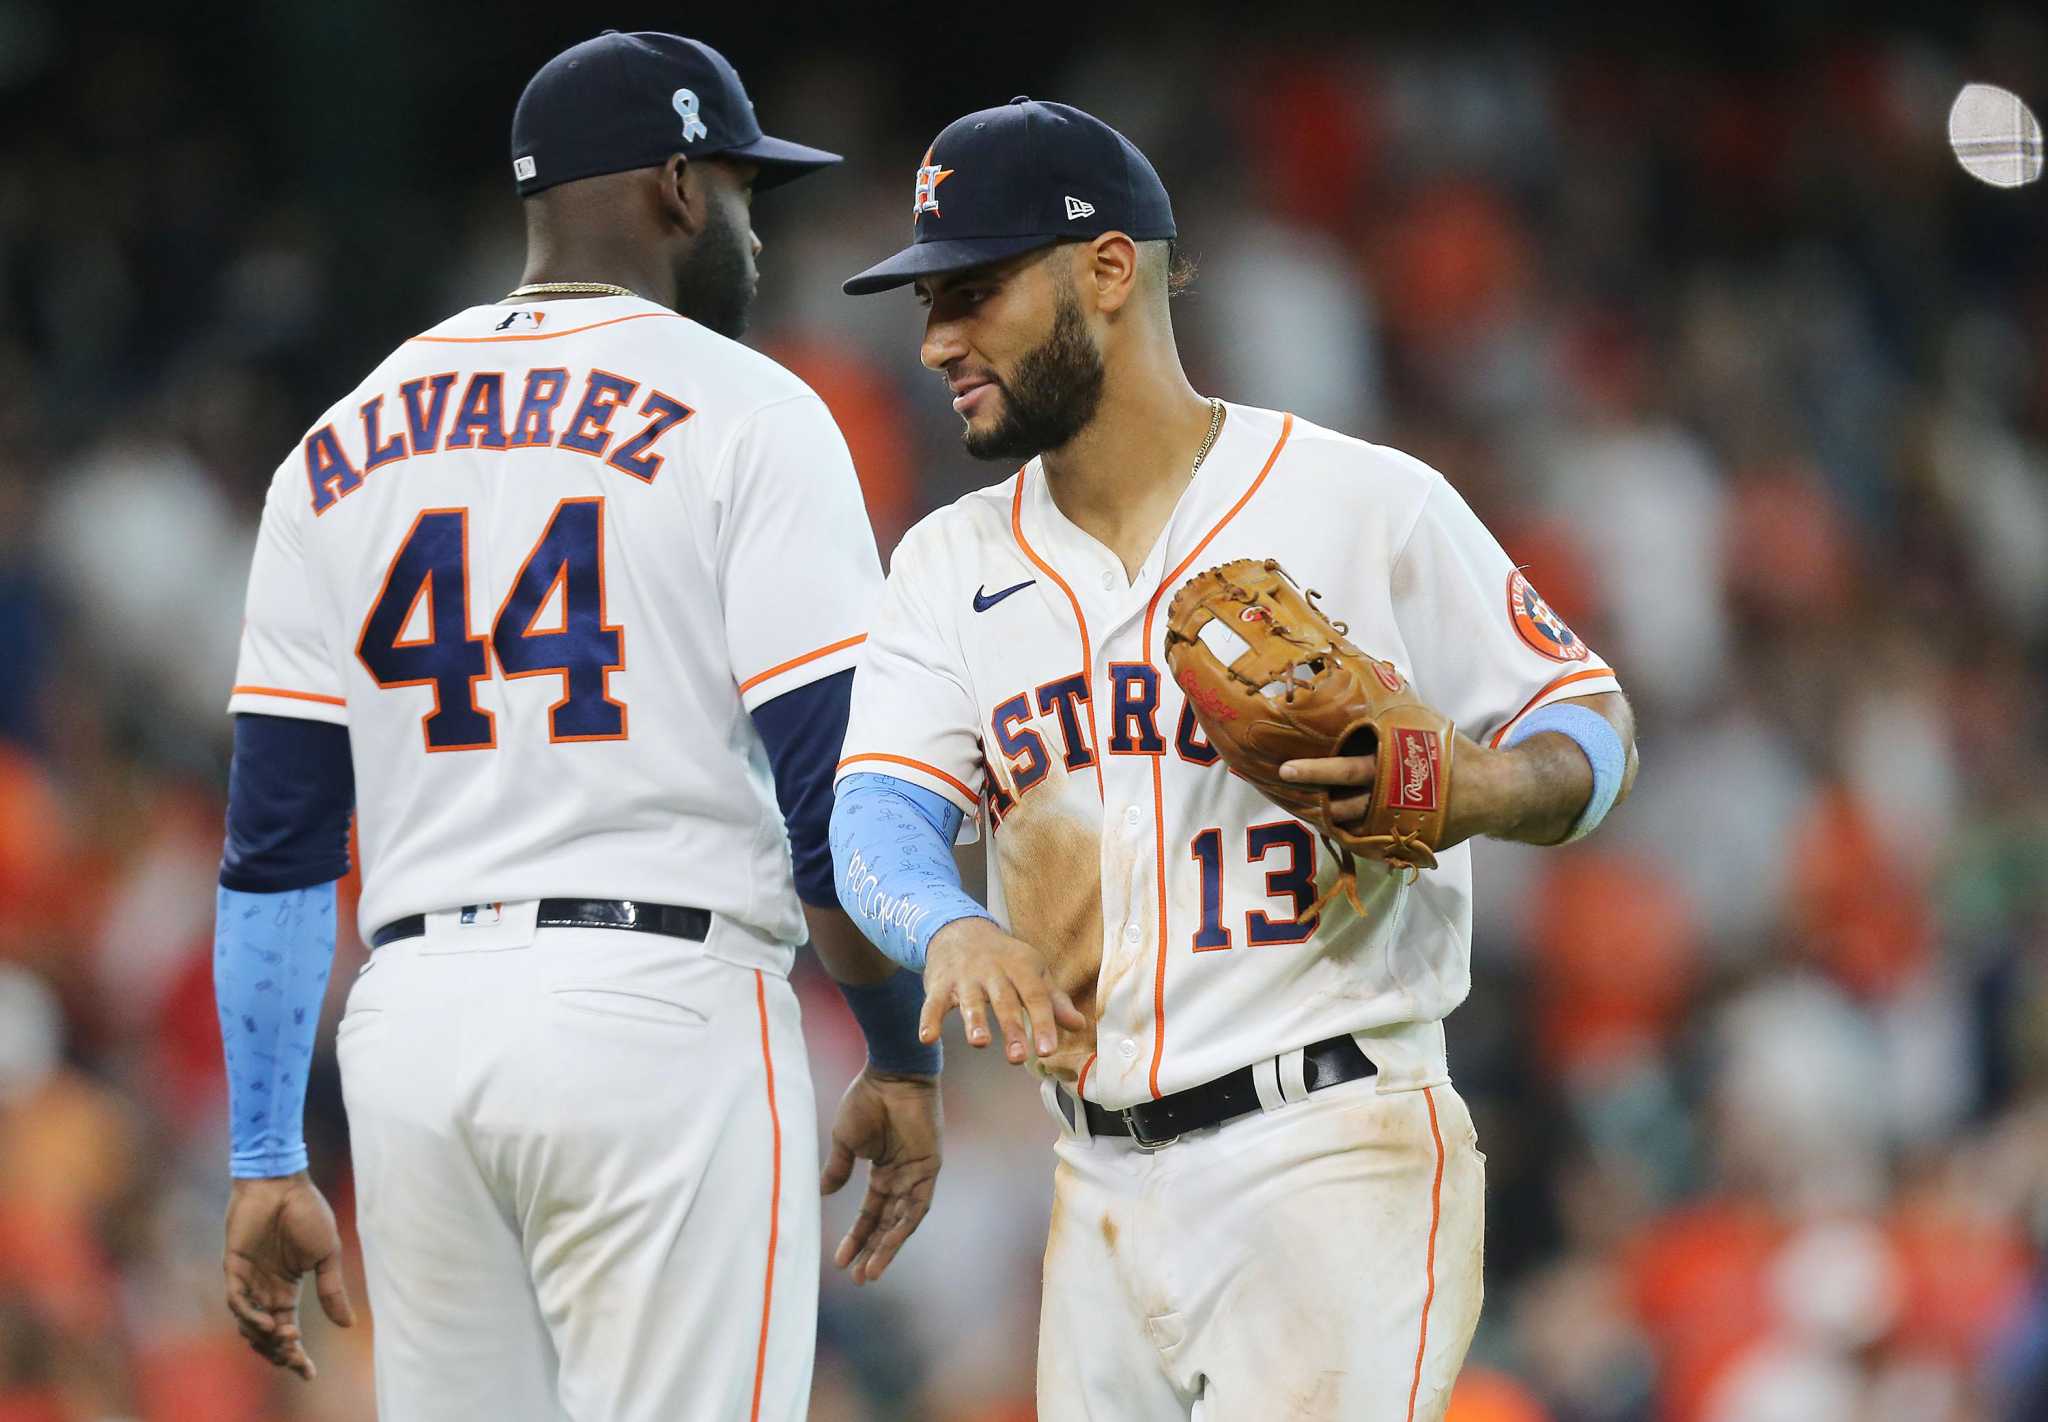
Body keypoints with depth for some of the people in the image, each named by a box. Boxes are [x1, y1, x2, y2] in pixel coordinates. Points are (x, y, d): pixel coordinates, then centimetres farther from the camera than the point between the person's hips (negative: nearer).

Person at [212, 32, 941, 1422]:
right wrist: (905, 1063, 3)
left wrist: (269, 1163, 11)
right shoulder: (743, 410, -1)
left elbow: (275, 846, 10)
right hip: (661, 1000, -5)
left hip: (414, 1019, 5)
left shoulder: (344, 444, 13)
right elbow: (833, 792, -8)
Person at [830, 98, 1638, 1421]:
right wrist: (950, 929, -26)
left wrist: (1478, 790, -21)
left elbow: (1595, 726, 3)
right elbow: (882, 813, -2)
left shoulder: (1368, 504, -2)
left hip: (1334, 1161, -6)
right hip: (1104, 1189, 6)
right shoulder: (953, 565, 12)